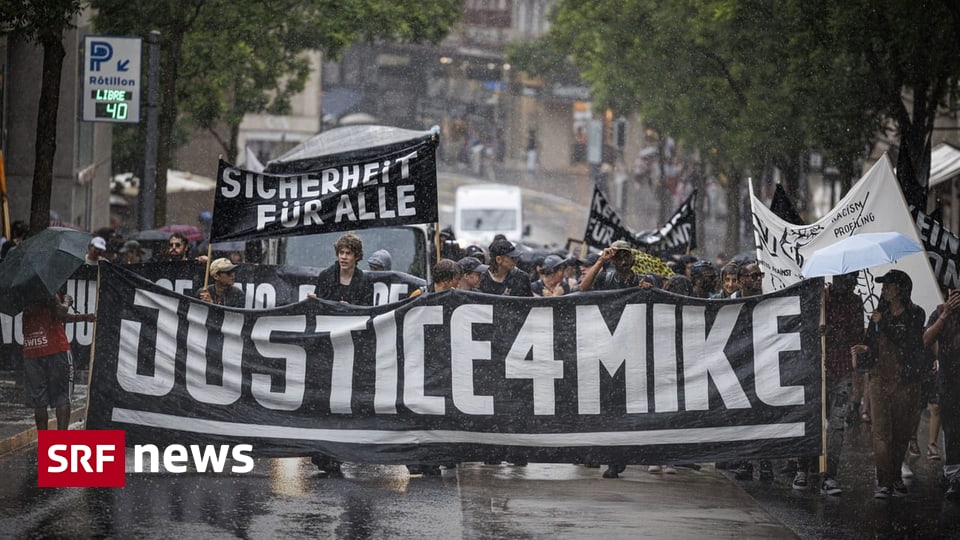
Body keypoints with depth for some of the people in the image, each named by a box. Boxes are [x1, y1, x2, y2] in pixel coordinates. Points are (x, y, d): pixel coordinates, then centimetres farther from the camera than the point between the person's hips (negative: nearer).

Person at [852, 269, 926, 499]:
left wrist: (883, 325, -12)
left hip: (905, 379, -2)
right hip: (880, 378, 2)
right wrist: (865, 349, -7)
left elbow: (907, 342, -13)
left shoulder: (914, 314, 0)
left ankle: (896, 477, 17)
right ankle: (884, 483, -10)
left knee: (902, 430, 3)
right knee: (881, 430, -8)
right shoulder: (879, 314, 12)